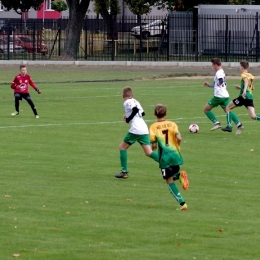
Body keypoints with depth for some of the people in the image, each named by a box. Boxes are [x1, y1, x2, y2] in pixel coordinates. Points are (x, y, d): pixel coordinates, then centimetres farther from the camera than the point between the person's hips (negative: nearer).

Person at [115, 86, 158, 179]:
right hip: (144, 129, 7)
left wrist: (128, 119, -9)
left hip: (135, 129, -7)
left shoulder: (127, 102, -3)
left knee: (122, 147, 10)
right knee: (149, 152, 4)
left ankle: (124, 172, 7)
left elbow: (135, 109, -21)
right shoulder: (135, 101, 21)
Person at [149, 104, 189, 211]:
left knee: (169, 181, 6)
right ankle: (180, 176, -14)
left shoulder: (153, 127, -1)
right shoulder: (172, 124, 4)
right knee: (173, 176, 24)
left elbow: (154, 145, -5)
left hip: (164, 157, -2)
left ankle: (182, 203, -7)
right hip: (175, 154, 2)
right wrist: (177, 146, 10)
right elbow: (179, 138, -10)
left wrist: (153, 147, 18)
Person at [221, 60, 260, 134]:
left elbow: (246, 81, -24)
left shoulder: (243, 74, -1)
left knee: (228, 107, 12)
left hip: (243, 96, -6)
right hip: (250, 97, 6)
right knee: (253, 116, -5)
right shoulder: (250, 75, 21)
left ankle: (229, 126, 4)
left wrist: (244, 90, -40)